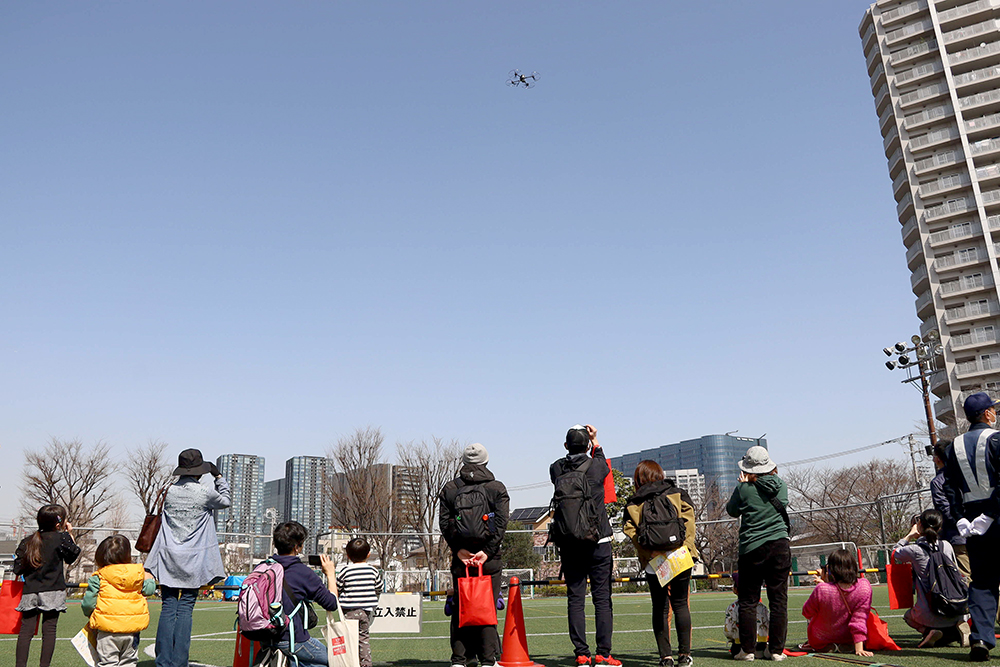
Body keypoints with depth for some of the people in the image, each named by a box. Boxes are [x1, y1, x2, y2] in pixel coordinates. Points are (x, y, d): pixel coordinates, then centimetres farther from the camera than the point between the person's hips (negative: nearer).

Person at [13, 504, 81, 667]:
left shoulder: (27, 541, 8)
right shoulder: (62, 538, -5)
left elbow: (17, 569, 7)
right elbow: (72, 557, 11)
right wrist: (70, 535, 16)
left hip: (30, 592, 4)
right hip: (52, 592, -4)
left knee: (26, 630, 4)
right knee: (49, 629, 2)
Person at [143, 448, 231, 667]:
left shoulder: (169, 491, 2)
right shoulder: (204, 492, -7)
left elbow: (163, 517, 13)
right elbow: (226, 501, 12)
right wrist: (219, 477, 21)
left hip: (168, 558, 3)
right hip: (194, 560, -3)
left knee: (168, 608, 5)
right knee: (185, 608, 1)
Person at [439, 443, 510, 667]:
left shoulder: (450, 488, 9)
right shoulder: (497, 488, 5)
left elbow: (444, 521, -1)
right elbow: (501, 522, -6)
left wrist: (458, 550, -5)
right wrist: (487, 551, -9)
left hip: (460, 557, 2)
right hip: (489, 558, -1)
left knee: (459, 608, 7)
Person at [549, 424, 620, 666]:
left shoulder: (556, 469, -1)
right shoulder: (596, 466, -6)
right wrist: (596, 442, 27)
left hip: (569, 544, 2)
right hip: (598, 541, -2)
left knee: (575, 599, 5)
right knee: (602, 598, 2)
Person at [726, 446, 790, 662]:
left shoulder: (744, 488, -7)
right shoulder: (780, 485, 2)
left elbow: (732, 510, 9)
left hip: (752, 549, -2)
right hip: (779, 546, 2)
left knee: (748, 601, 6)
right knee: (779, 600, 7)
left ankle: (747, 649, 6)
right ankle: (776, 650, 7)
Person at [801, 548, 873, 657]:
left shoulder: (822, 589, -30)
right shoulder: (864, 586, -24)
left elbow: (807, 613, -10)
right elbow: (860, 618, -18)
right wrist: (859, 648, -12)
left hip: (820, 643, -2)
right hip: (848, 641, 2)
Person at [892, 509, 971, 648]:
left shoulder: (914, 550, -10)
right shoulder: (947, 545, 1)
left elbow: (895, 553, 12)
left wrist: (909, 535, 18)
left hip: (930, 615, -3)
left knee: (909, 615, 30)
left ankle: (928, 630, -1)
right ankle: (959, 627, 3)